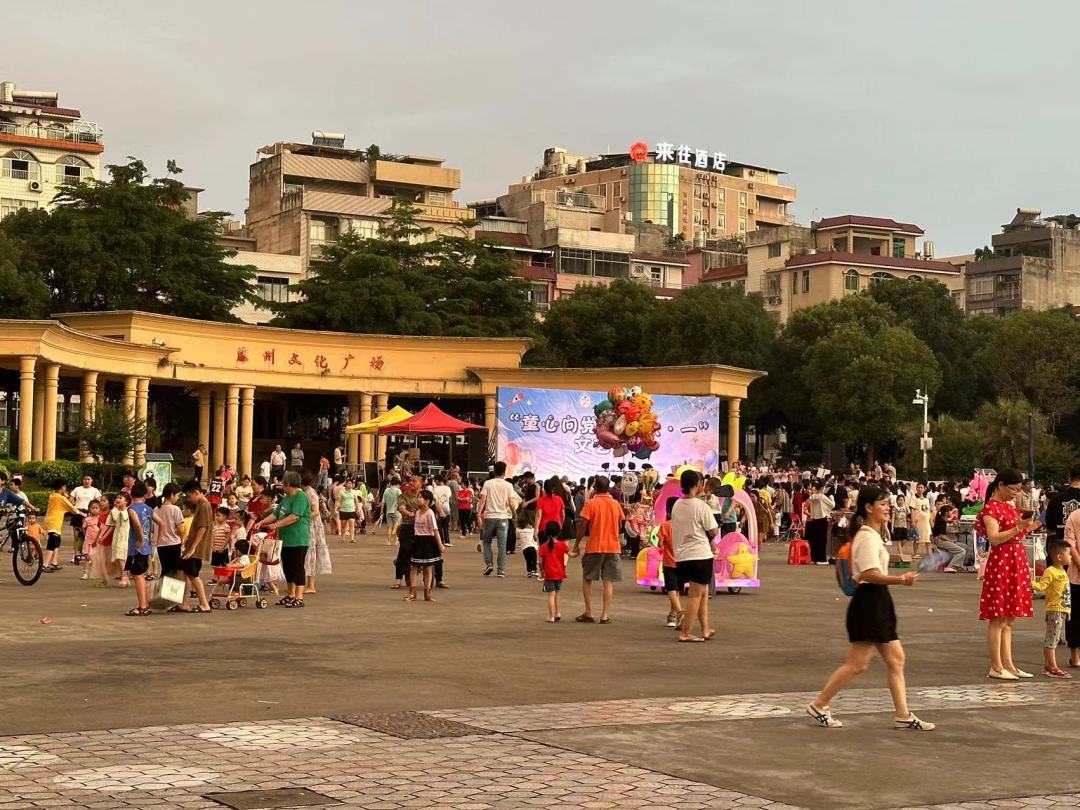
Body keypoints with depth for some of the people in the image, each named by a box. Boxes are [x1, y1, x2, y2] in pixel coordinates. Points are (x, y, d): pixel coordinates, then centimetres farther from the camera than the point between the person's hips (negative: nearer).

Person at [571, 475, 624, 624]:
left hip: (594, 547, -3)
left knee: (587, 579, 12)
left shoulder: (590, 504, -8)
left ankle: (588, 613, 9)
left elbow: (582, 526, -10)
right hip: (613, 547, 3)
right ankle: (605, 616, 1)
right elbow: (619, 526, 10)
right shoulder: (616, 504, 3)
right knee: (608, 581, 5)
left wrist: (576, 546, -1)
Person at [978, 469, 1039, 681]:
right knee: (998, 618, -6)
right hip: (1000, 565, -9)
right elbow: (994, 538, -21)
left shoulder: (1009, 507, 18)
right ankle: (996, 667, -4)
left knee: (1009, 619, 10)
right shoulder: (991, 508, -9)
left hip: (1016, 565, 9)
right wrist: (1018, 528, -29)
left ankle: (1008, 664, 13)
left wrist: (1027, 528, 11)